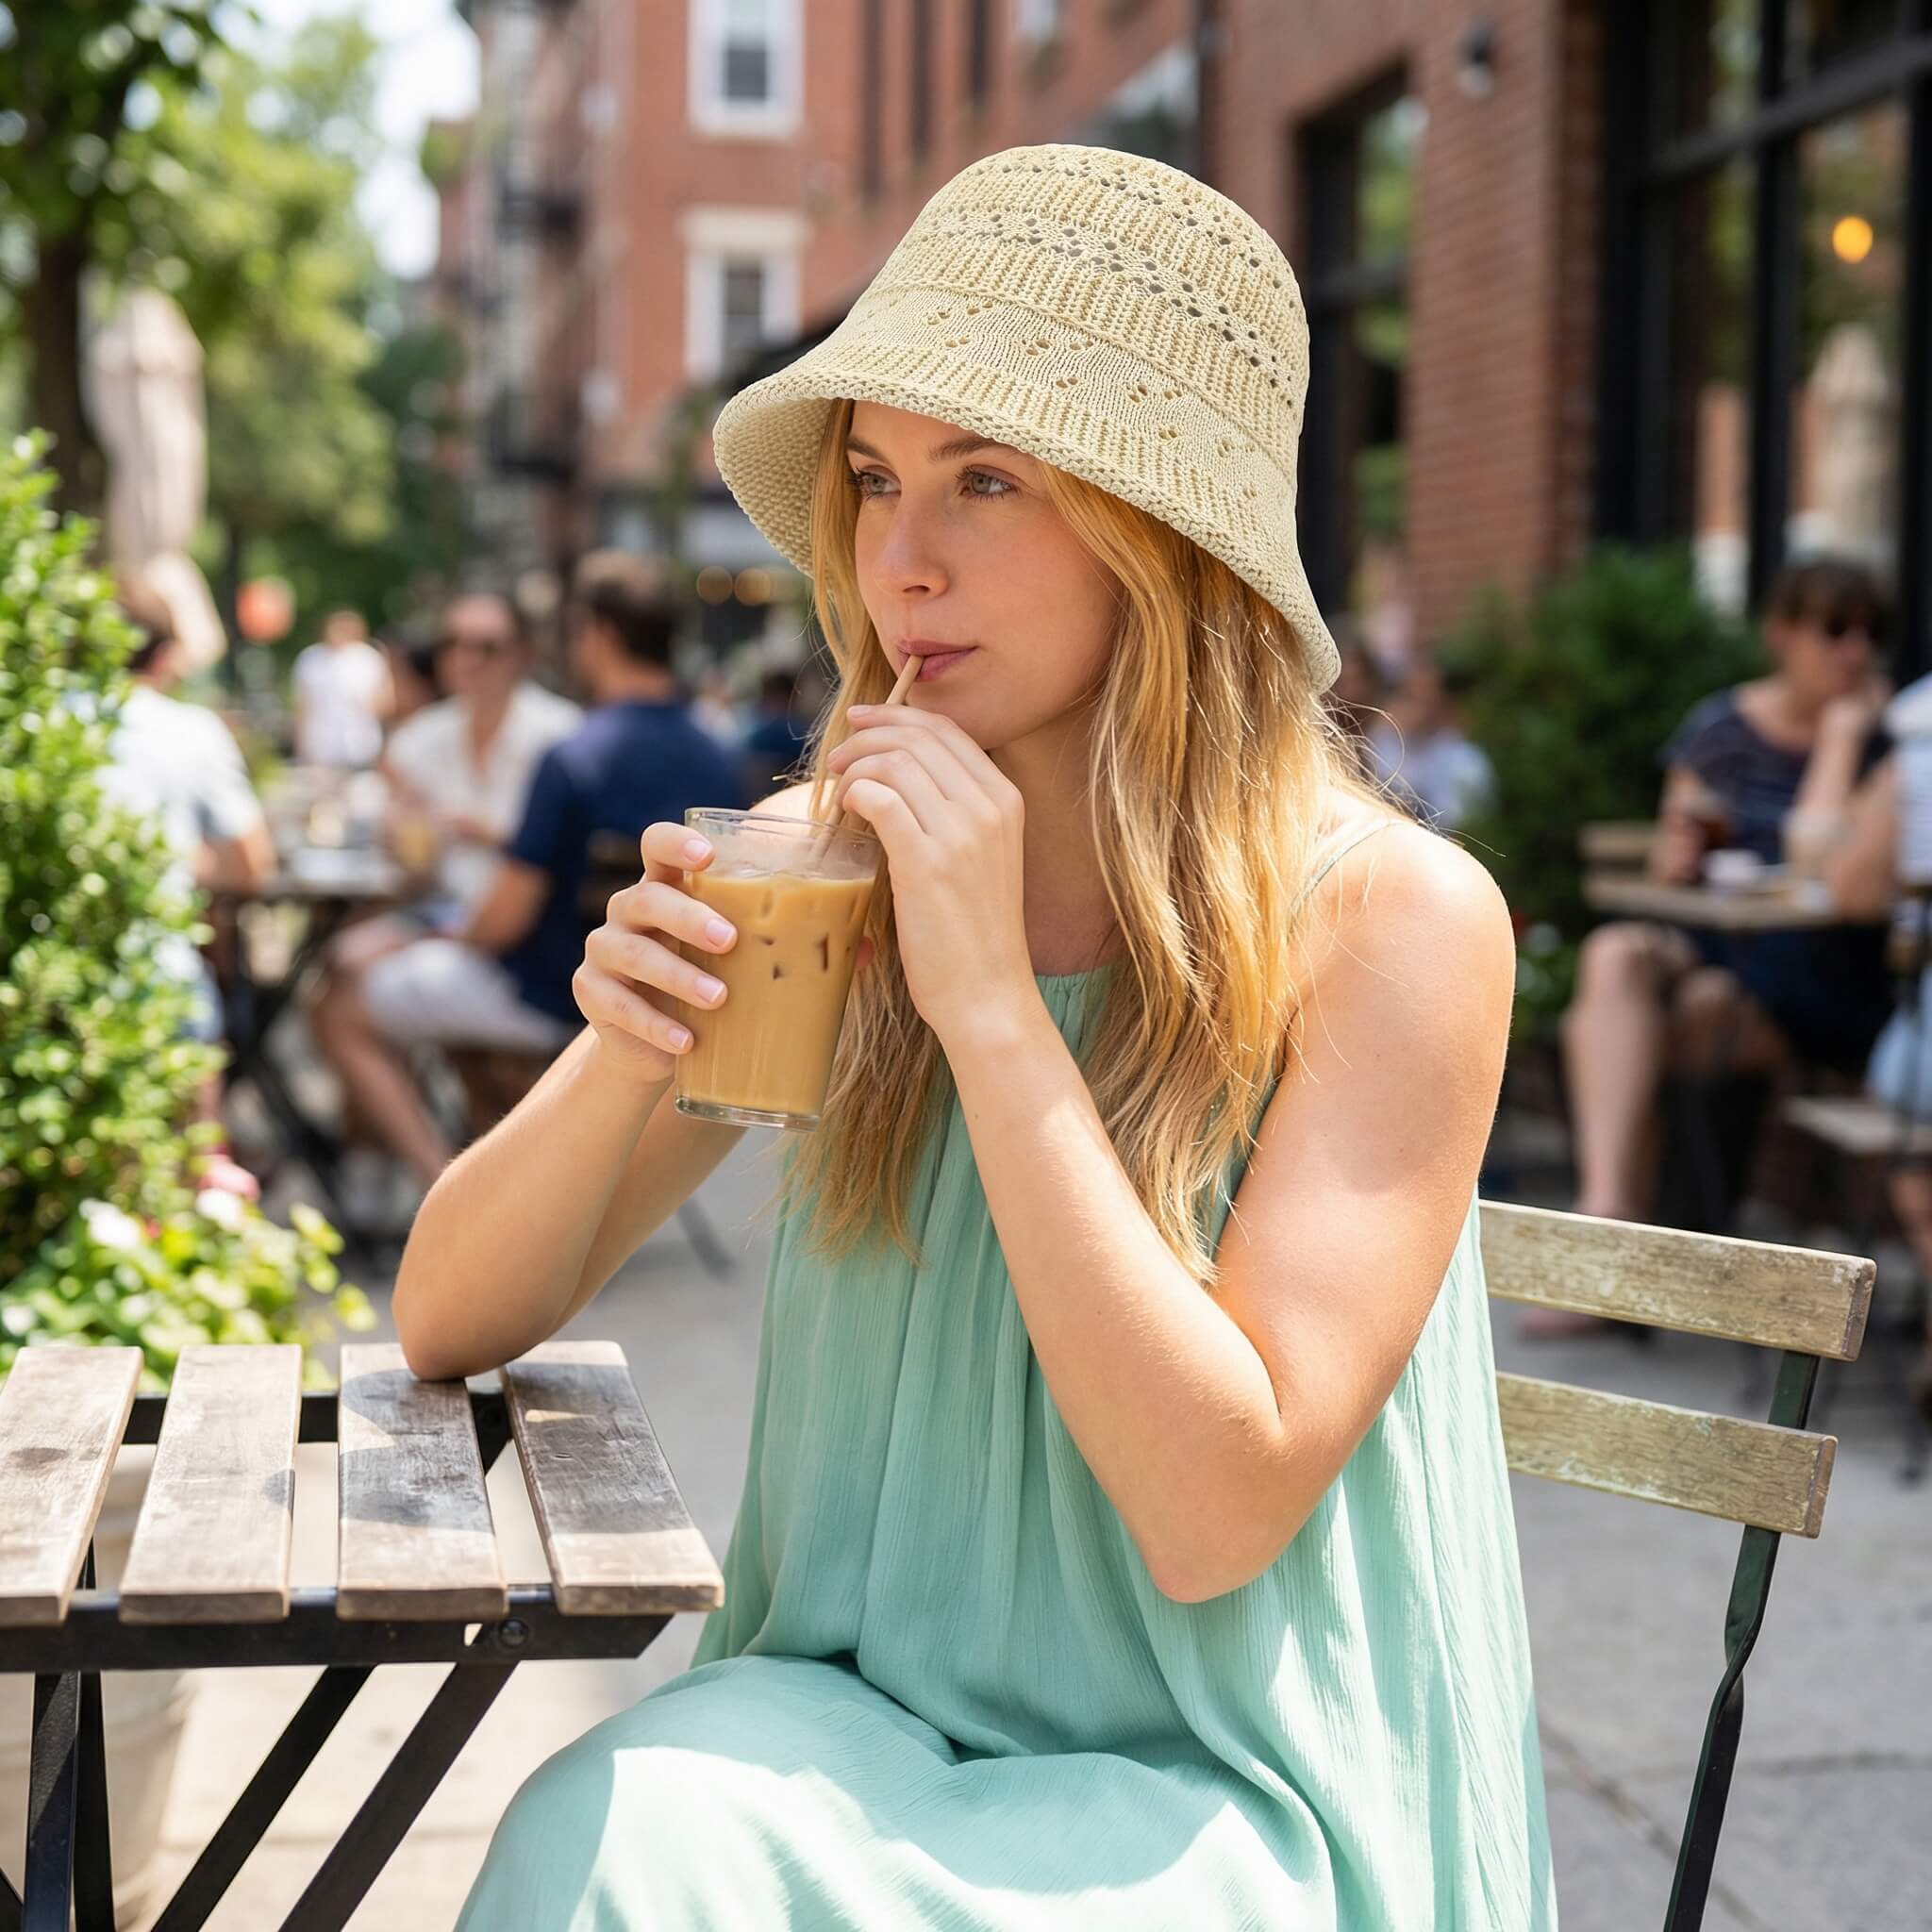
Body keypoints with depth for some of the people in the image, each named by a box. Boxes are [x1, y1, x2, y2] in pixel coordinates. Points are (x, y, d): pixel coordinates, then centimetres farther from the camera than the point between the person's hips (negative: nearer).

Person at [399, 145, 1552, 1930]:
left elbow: (1217, 1515, -20)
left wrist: (988, 1002, -23)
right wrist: (626, 1047, -19)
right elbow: (452, 1326, 2)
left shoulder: (1393, 917, -13)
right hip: (855, 1717, 4)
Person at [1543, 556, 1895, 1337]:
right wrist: (1678, 852, -10)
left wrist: (1843, 731, -10)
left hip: (1822, 976, -4)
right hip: (1708, 945, 4)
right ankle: (1610, 1219, -37)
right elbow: (1673, 868, 14)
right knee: (1613, 954, -32)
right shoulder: (1719, 727, 11)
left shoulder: (1884, 740, 1)